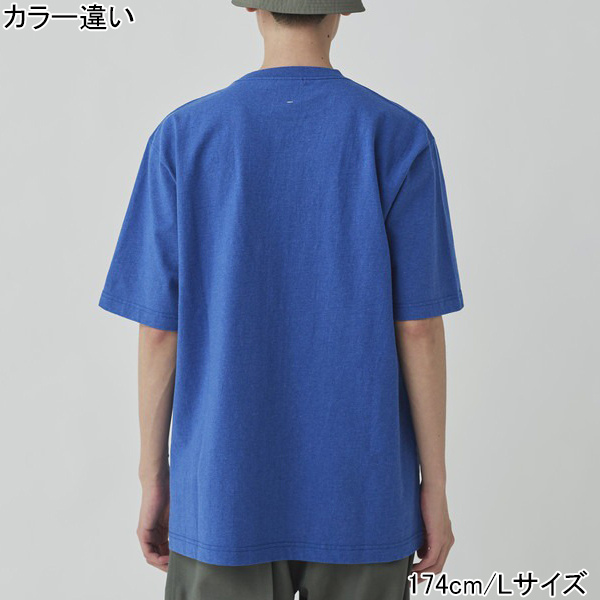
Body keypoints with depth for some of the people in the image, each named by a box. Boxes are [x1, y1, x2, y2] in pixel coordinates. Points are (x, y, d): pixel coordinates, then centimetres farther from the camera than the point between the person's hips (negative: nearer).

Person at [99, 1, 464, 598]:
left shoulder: (182, 137, -6)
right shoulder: (401, 139, -8)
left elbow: (159, 327, -5)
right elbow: (418, 327, -9)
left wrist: (154, 479, 6)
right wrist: (434, 483, 1)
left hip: (227, 496, 0)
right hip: (359, 494, 0)